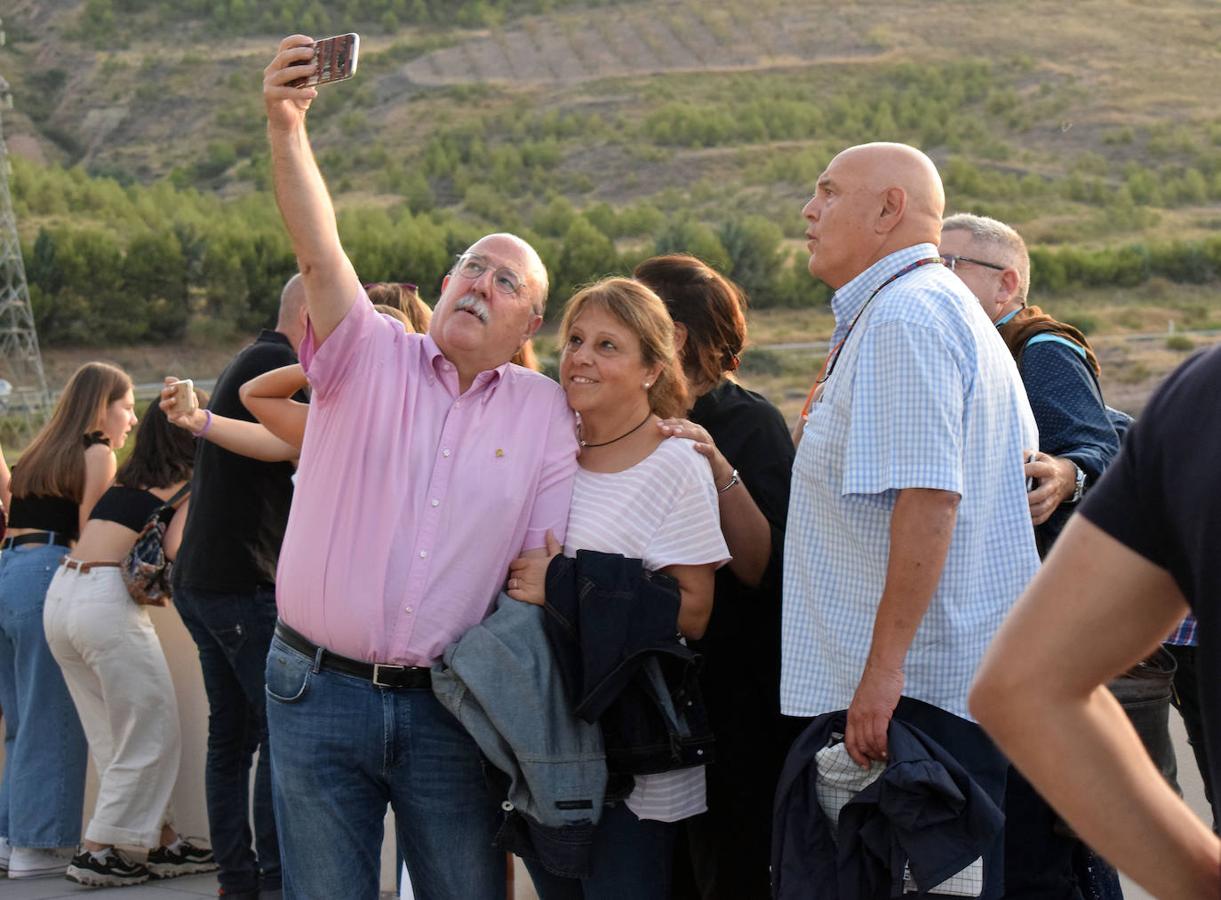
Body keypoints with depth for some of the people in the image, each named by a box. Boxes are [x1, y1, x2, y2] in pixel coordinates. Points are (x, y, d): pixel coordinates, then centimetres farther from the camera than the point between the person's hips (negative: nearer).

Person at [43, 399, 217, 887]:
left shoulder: (124, 481, 20)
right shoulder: (191, 486, -1)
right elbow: (175, 549, -15)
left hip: (61, 595, 8)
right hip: (107, 603, -8)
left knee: (113, 738, 12)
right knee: (150, 737, 3)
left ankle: (164, 842, 18)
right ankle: (97, 854, 2)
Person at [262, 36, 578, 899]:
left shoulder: (545, 413, 5)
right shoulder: (369, 358, 2)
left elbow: (546, 563, 3)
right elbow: (318, 250, -15)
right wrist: (286, 127, -30)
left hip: (447, 702, 1)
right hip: (318, 689, -1)